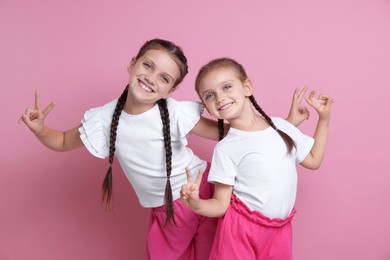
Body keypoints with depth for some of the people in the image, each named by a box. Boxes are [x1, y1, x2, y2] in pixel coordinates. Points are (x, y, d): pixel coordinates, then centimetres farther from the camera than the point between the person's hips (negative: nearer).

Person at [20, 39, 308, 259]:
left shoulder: (175, 113, -21)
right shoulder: (104, 118, -10)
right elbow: (63, 142, 5)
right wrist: (39, 130, -17)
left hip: (204, 195, -3)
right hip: (164, 211, 3)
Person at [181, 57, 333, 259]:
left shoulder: (281, 126, 0)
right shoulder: (226, 149, -13)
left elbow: (313, 160, 11)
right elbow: (221, 205, -11)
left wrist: (324, 118, 10)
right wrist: (196, 204, -32)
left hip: (280, 230, 4)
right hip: (241, 231, -3)